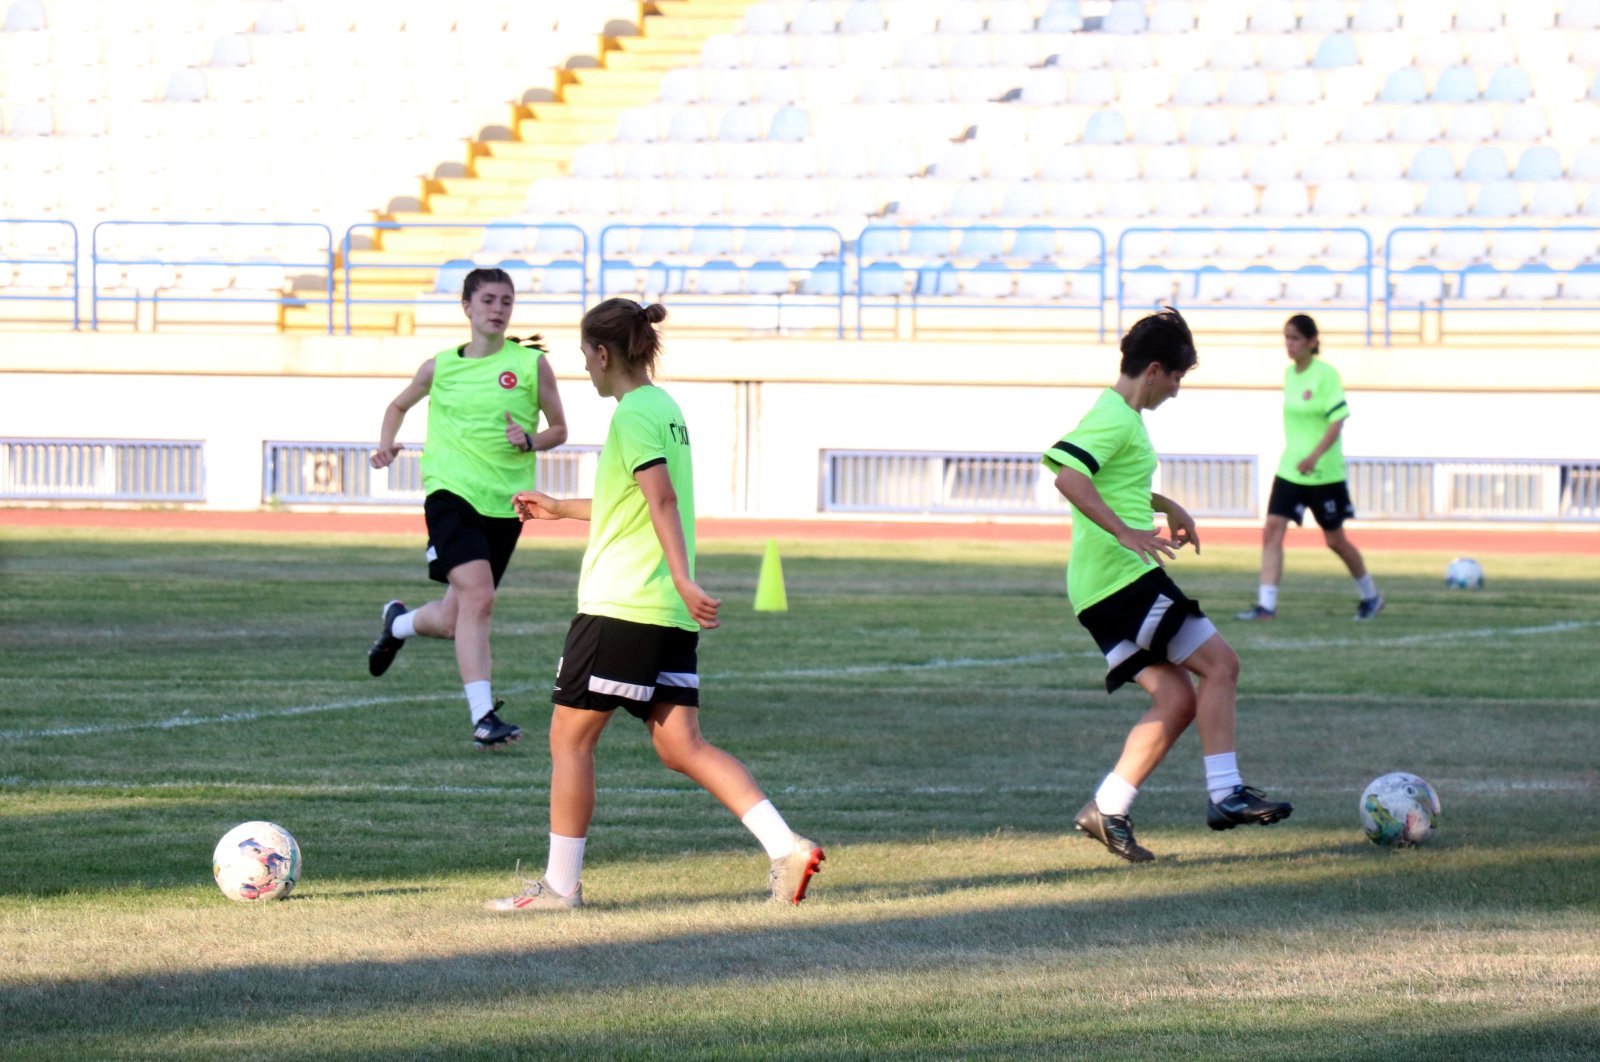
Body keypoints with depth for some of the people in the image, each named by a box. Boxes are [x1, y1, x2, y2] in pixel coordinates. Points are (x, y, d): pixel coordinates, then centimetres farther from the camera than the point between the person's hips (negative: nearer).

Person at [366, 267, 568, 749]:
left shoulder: (532, 364, 3)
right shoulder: (440, 368, 6)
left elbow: (559, 428, 11)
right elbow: (399, 405, 25)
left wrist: (530, 441, -10)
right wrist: (386, 444, 5)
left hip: (505, 505, 2)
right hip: (451, 492, -2)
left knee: (453, 621, 10)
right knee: (477, 596, -23)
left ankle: (398, 622, 45)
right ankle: (483, 716, -23)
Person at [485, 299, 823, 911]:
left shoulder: (634, 414, -12)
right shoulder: (663, 407, 17)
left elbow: (661, 500, -24)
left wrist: (682, 578, -33)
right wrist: (560, 509, 41)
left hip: (620, 607, -9)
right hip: (669, 614, 9)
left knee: (569, 738, 3)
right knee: (681, 746, 5)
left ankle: (560, 885, 8)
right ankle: (786, 849, -9)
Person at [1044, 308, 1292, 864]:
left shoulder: (1122, 416, 20)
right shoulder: (1115, 418, -13)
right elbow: (1068, 477, -29)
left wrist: (1167, 507, 37)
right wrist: (1125, 532, -33)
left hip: (1102, 588, 10)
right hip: (1123, 575, -10)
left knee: (1178, 700, 7)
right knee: (1219, 663, -9)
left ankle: (1107, 809, 4)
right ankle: (1224, 794, -11)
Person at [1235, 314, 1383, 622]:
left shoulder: (1326, 375, -14)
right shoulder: (1290, 373, 7)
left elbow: (1337, 421, -19)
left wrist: (1314, 457, -30)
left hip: (1323, 472, -6)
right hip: (1290, 469, 6)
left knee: (1335, 539, 7)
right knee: (1272, 530, -9)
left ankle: (1371, 596, 28)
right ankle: (1266, 604, -12)